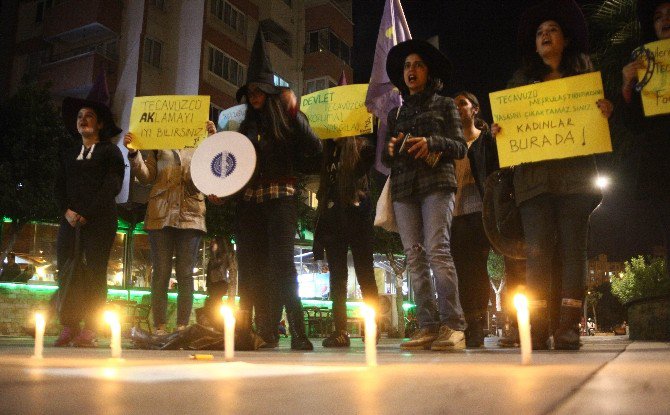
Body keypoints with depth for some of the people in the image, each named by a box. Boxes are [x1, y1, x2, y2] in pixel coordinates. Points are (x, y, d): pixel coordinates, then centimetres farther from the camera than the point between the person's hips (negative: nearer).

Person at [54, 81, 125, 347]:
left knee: (94, 273, -6)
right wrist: (67, 211, -5)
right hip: (71, 220, 5)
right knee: (66, 272, -1)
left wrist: (86, 214, -12)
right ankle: (68, 328, 4)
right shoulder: (69, 154, 21)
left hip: (99, 222, -5)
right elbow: (60, 187, 14)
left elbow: (112, 186, -6)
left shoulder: (110, 151, 5)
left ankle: (89, 331, -4)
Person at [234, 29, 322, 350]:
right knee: (251, 268, -1)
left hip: (280, 199, -5)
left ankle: (297, 333, -11)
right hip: (249, 201, 5)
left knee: (281, 264, -15)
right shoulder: (247, 125, 20)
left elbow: (314, 149, -9)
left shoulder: (288, 120, 6)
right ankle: (265, 332, 3)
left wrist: (293, 112, -13)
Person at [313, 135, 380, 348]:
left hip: (356, 216, -5)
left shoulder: (361, 147, 4)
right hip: (332, 220, 5)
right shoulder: (327, 151, 18)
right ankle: (340, 330, 4)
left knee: (365, 274, -1)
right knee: (337, 276, 2)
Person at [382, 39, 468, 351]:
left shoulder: (444, 105, 14)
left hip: (436, 184, -4)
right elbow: (386, 159, 22)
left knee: (437, 249, -18)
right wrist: (391, 149, -1)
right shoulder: (396, 113, 24)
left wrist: (431, 142, -13)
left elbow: (460, 147, 5)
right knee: (414, 256, -4)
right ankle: (429, 326, -3)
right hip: (403, 188, 4)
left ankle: (452, 326, -16)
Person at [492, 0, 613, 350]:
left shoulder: (583, 73, 18)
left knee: (572, 247, -6)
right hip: (533, 174, 0)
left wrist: (606, 111, -9)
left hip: (574, 173, 0)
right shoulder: (521, 80, 20)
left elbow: (598, 117, 13)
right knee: (537, 249, -8)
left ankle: (568, 327, -6)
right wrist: (498, 131, -6)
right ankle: (537, 328, -9)